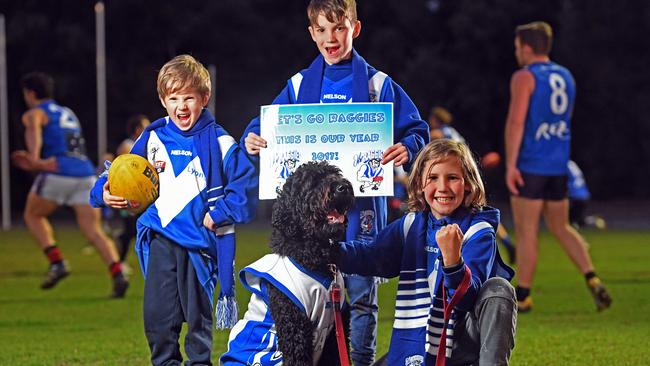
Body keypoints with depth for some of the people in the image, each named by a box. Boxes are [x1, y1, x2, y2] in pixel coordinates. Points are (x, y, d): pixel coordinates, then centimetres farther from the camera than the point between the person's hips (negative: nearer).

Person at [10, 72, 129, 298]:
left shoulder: (34, 114, 9)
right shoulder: (68, 114, 30)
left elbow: (34, 133, -16)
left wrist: (35, 159, -32)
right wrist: (35, 165, 44)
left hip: (57, 175, -5)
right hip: (86, 173, 5)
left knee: (32, 215, 20)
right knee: (94, 232, -1)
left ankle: (57, 262, 1)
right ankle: (118, 274, -24)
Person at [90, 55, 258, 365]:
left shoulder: (219, 142, -5)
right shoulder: (152, 138, 6)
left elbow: (245, 184, -7)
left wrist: (218, 215, -14)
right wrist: (105, 193, -7)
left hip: (199, 242, -3)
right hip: (160, 238, 3)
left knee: (197, 313, 6)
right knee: (157, 314, 3)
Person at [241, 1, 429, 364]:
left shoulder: (377, 84, 2)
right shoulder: (299, 85, 9)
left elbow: (417, 130, 0)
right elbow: (265, 127, 10)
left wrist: (407, 149, -21)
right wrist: (252, 140, -12)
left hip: (361, 208, -2)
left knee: (361, 293, 3)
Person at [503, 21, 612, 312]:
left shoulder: (524, 77, -9)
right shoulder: (565, 77, 14)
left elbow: (516, 121, -19)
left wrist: (510, 165, -20)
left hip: (529, 166, -7)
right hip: (558, 165, 7)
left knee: (526, 231, 1)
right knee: (561, 227, 14)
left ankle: (522, 296, 7)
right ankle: (592, 279, -4)